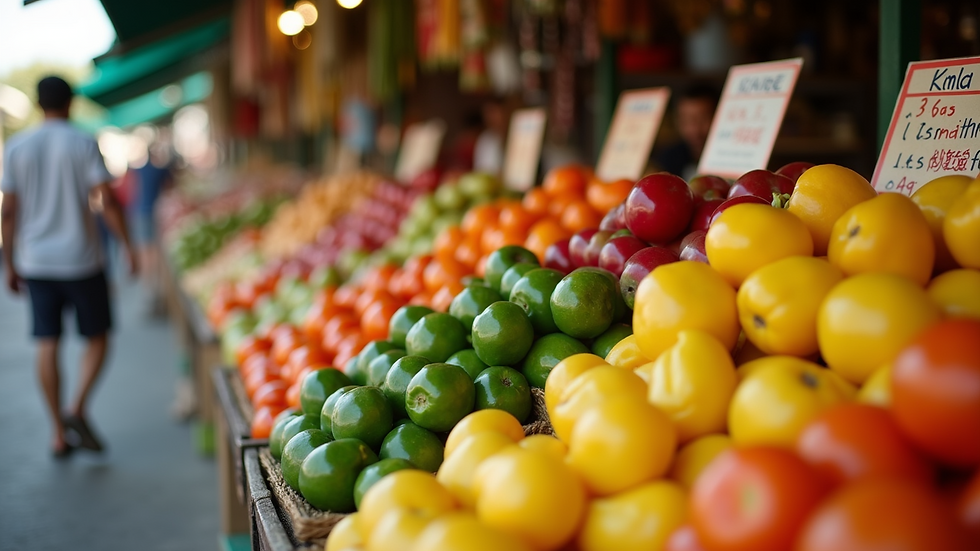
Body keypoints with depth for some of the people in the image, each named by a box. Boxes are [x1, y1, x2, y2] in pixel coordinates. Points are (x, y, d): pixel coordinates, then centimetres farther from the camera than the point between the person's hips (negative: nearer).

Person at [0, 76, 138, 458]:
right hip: (81, 259, -3)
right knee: (97, 337, 11)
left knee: (48, 345, 6)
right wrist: (127, 246, -5)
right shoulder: (84, 144, -5)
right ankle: (78, 408, -8)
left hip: (35, 262, 3)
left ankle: (60, 434, 9)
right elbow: (106, 201, -12)